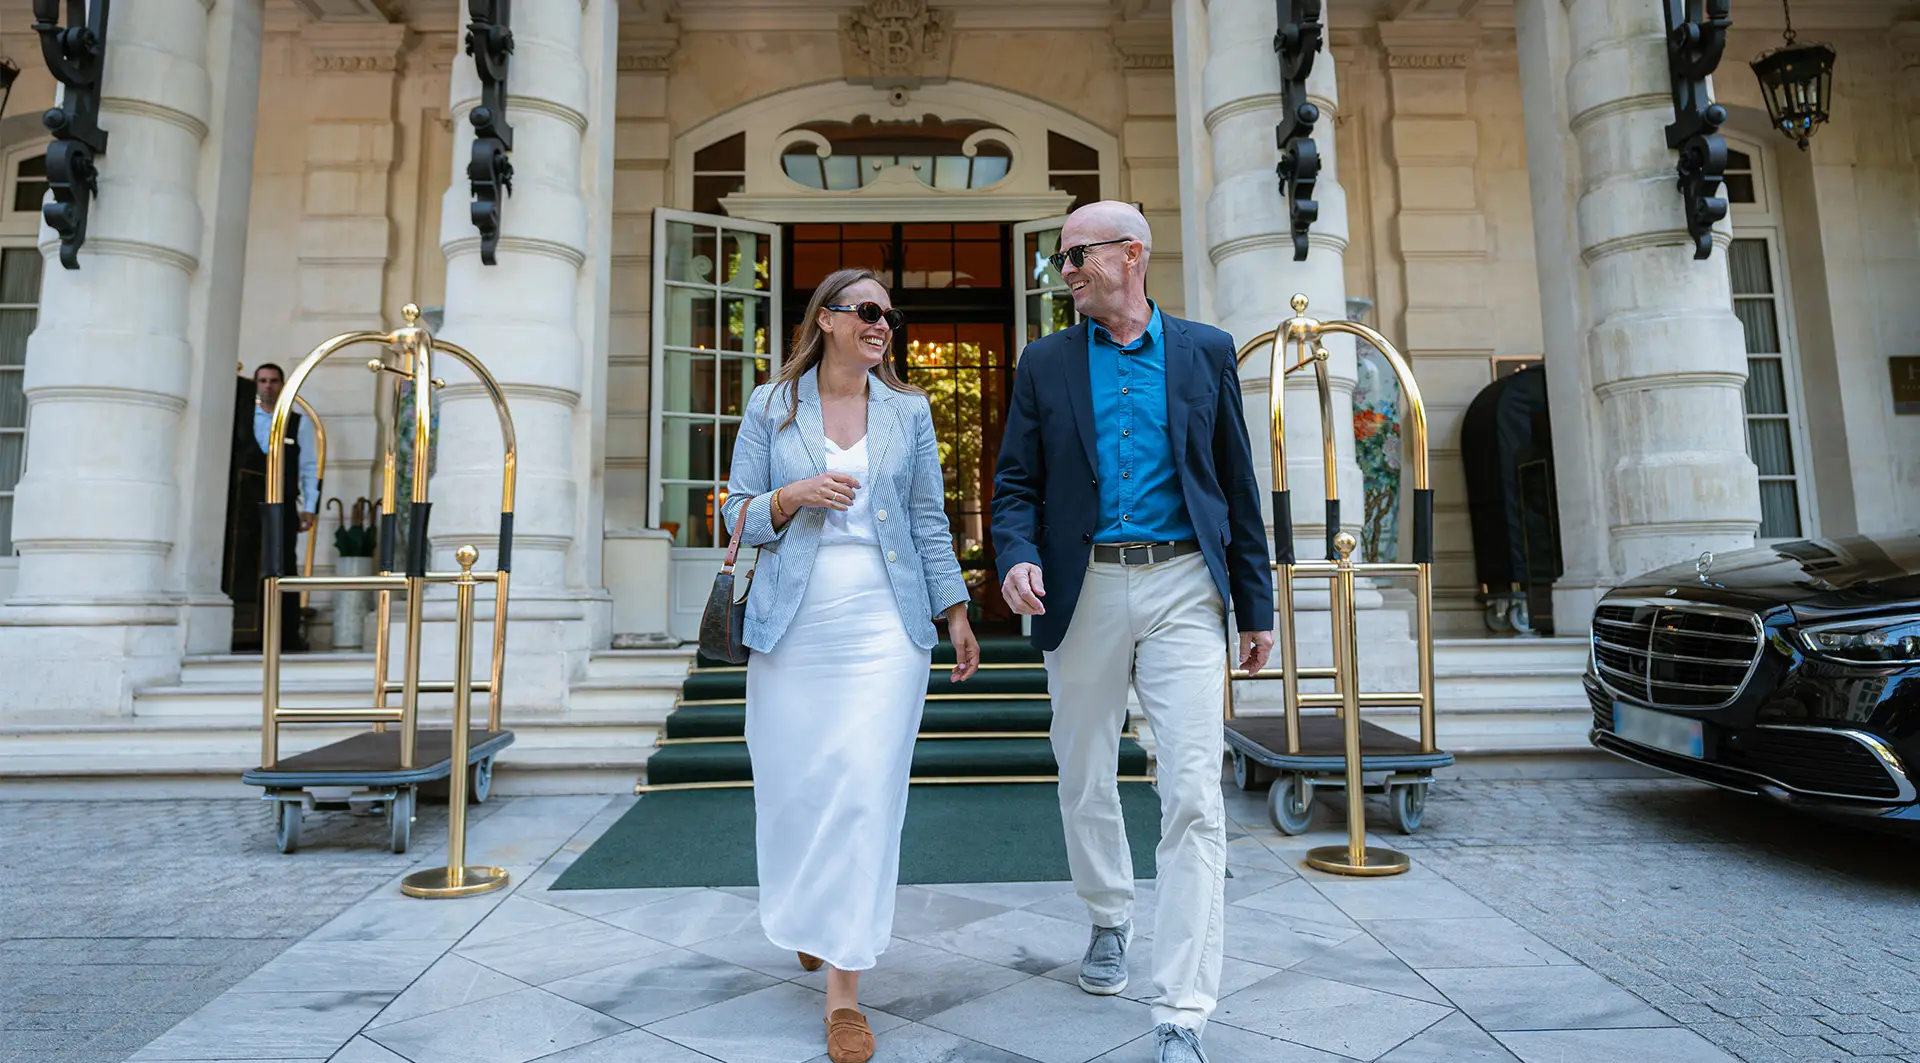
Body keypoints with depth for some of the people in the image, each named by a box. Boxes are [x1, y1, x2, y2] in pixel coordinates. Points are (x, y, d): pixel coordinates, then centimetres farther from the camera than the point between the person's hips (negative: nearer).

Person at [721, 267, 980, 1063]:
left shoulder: (909, 410, 10)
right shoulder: (770, 407, 7)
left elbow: (929, 521, 11)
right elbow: (737, 514, 6)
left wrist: (957, 613, 7)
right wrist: (793, 496, -14)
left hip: (884, 625, 0)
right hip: (792, 629, 0)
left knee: (867, 793, -6)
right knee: (793, 787, 8)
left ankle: (845, 988, 6)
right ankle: (809, 915, 41)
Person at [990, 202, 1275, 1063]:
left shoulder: (1206, 351, 7)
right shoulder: (1045, 362, 8)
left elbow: (1236, 482, 8)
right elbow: (1017, 483, 5)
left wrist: (1256, 604, 6)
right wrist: (1018, 557, -16)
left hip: (1182, 583, -1)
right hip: (1084, 589, 2)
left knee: (1193, 795, -8)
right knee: (1085, 780, 14)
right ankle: (1109, 920, 41)